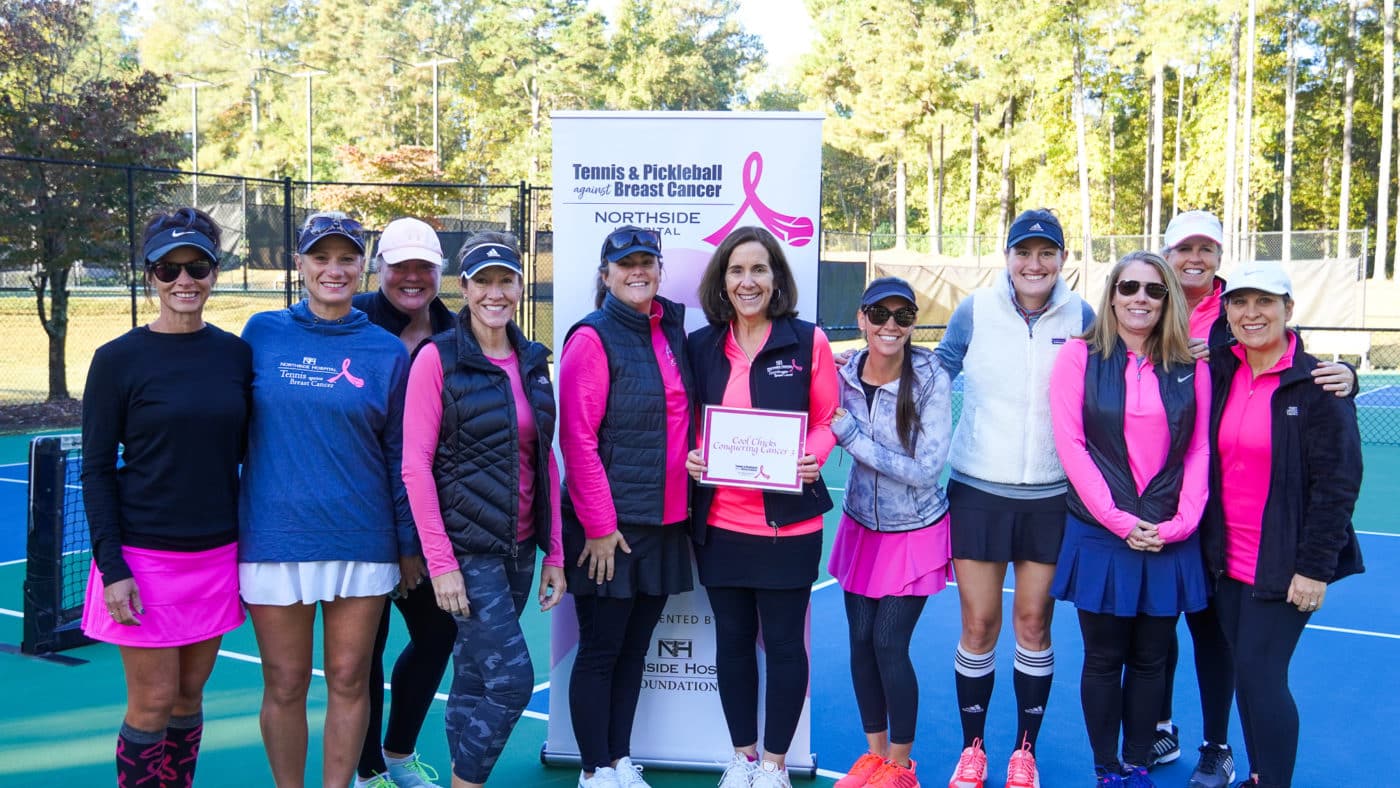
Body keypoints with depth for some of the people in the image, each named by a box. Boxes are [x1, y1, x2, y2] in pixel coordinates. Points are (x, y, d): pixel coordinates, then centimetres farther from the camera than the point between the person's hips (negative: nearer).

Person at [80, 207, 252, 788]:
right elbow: (96, 470, -6)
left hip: (217, 554, 3)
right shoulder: (118, 360, -7)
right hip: (145, 558, -3)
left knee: (189, 696, 13)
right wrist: (112, 569, -11)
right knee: (153, 703, 3)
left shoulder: (237, 354, 3)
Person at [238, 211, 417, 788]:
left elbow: (400, 455, 5)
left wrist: (410, 544, 5)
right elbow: (235, 425, 8)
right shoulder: (262, 333, 2)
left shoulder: (387, 352, 1)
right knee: (285, 685, 8)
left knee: (348, 681, 8)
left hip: (361, 540, 0)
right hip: (274, 539, 0)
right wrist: (229, 523, 7)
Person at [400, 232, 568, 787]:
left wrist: (553, 552, 9)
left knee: (475, 680, 14)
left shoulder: (532, 361, 8)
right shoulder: (439, 358, -9)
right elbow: (415, 465, -12)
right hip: (467, 549, -5)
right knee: (511, 677, -10)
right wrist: (440, 560, -15)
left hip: (519, 548, 6)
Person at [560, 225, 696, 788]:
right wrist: (598, 525, -15)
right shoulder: (593, 337, -10)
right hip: (611, 526, -6)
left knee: (635, 647, 15)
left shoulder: (673, 331, 10)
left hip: (665, 521, 6)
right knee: (600, 651, 5)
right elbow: (577, 439, -14)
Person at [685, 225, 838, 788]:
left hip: (788, 523, -3)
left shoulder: (807, 341, -3)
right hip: (719, 522, 3)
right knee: (732, 640, 13)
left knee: (784, 642, 7)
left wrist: (814, 457, -18)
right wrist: (690, 458, -8)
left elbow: (826, 421, 2)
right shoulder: (700, 346, 5)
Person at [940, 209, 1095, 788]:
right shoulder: (974, 311, -3)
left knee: (1033, 623, 7)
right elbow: (936, 376, 9)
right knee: (978, 625, 4)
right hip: (978, 490, 0)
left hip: (1051, 496, 1)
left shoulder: (1081, 317, -1)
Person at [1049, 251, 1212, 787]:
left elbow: (1201, 449, 3)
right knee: (1104, 659, 8)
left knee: (1150, 659, 12)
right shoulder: (1080, 356, -3)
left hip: (1169, 537, 2)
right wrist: (1118, 520, -12)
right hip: (1100, 535, -2)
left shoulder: (1191, 365, 4)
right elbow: (1070, 444, -7)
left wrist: (1181, 523, -8)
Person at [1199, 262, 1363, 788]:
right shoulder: (1219, 374, 3)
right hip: (1227, 561, 5)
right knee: (1246, 674, 11)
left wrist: (1314, 566, -14)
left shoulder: (1317, 383, -11)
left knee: (1261, 677, -5)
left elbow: (1339, 480, -12)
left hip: (1283, 566, -5)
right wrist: (1204, 540, 5)